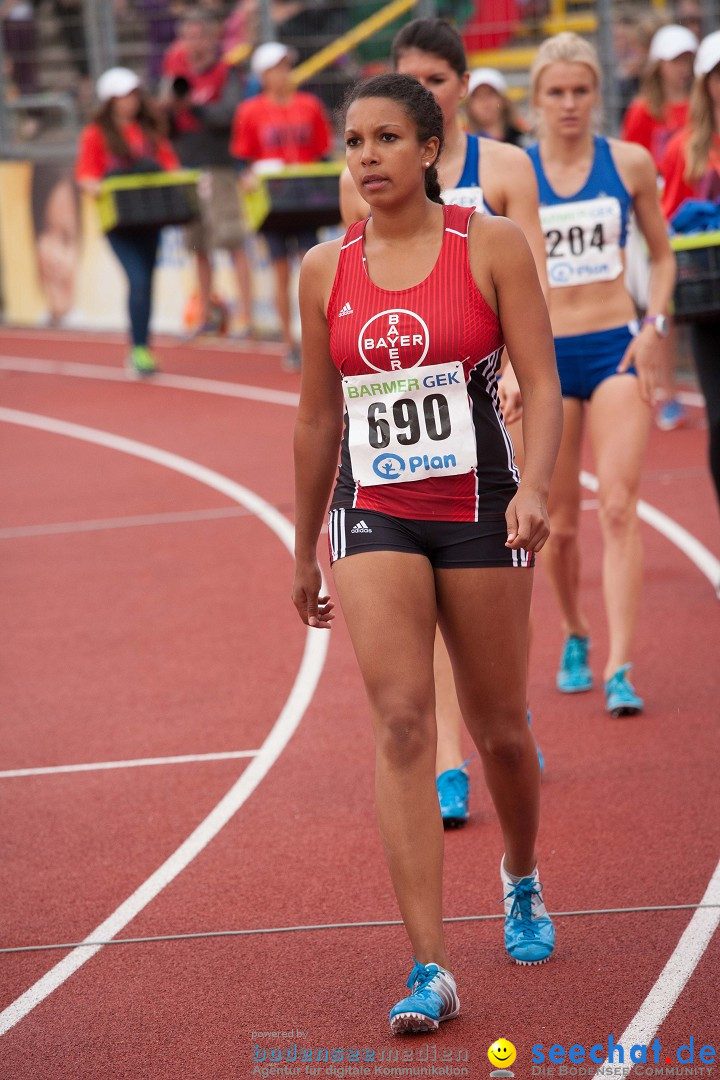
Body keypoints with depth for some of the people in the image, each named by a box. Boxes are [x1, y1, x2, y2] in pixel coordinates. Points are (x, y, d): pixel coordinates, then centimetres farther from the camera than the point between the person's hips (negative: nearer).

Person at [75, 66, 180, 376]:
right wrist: (96, 187, -25)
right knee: (138, 281, -17)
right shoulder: (96, 134, 0)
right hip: (118, 220, -5)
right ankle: (139, 349, -13)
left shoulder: (149, 131, 14)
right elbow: (85, 173, -5)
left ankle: (139, 349, 17)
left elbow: (169, 163, 14)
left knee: (145, 282, 7)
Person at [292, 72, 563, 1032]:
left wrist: (534, 487, -23)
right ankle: (431, 971, -17)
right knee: (403, 721, -14)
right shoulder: (325, 270, 5)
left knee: (500, 731, 9)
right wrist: (304, 550, 18)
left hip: (478, 511, -1)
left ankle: (522, 880, 42)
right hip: (373, 516, 1)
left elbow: (542, 384, -6)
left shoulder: (492, 246, -3)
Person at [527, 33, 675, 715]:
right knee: (558, 524, 7)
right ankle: (574, 637, 32)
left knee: (619, 509, -13)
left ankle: (619, 669, -16)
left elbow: (662, 256, 11)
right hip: (546, 357, 1)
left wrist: (653, 327, -3)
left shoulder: (630, 164, 1)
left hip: (617, 350, -1)